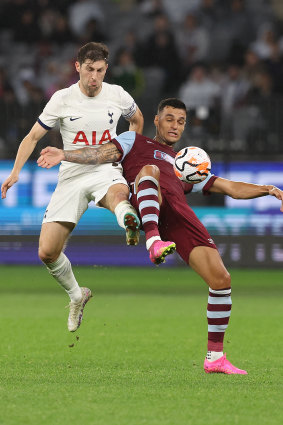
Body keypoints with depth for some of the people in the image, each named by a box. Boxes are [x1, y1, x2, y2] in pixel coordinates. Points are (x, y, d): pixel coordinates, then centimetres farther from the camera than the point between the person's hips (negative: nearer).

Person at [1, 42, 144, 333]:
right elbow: (33, 137, 4)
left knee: (118, 194, -42)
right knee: (47, 252, -5)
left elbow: (137, 119, 24)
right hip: (71, 177, 1)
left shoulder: (117, 95, 0)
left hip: (106, 170, -1)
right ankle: (77, 296, 20)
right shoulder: (62, 99, -3)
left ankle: (129, 221, -75)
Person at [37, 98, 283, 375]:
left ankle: (215, 358, 3)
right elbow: (101, 155, 15)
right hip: (146, 207, -4)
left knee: (221, 280, -8)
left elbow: (232, 188, 38)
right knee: (149, 169, -38)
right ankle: (153, 240, -59)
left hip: (181, 217, 4)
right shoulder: (135, 142, 31)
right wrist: (64, 155, -2)